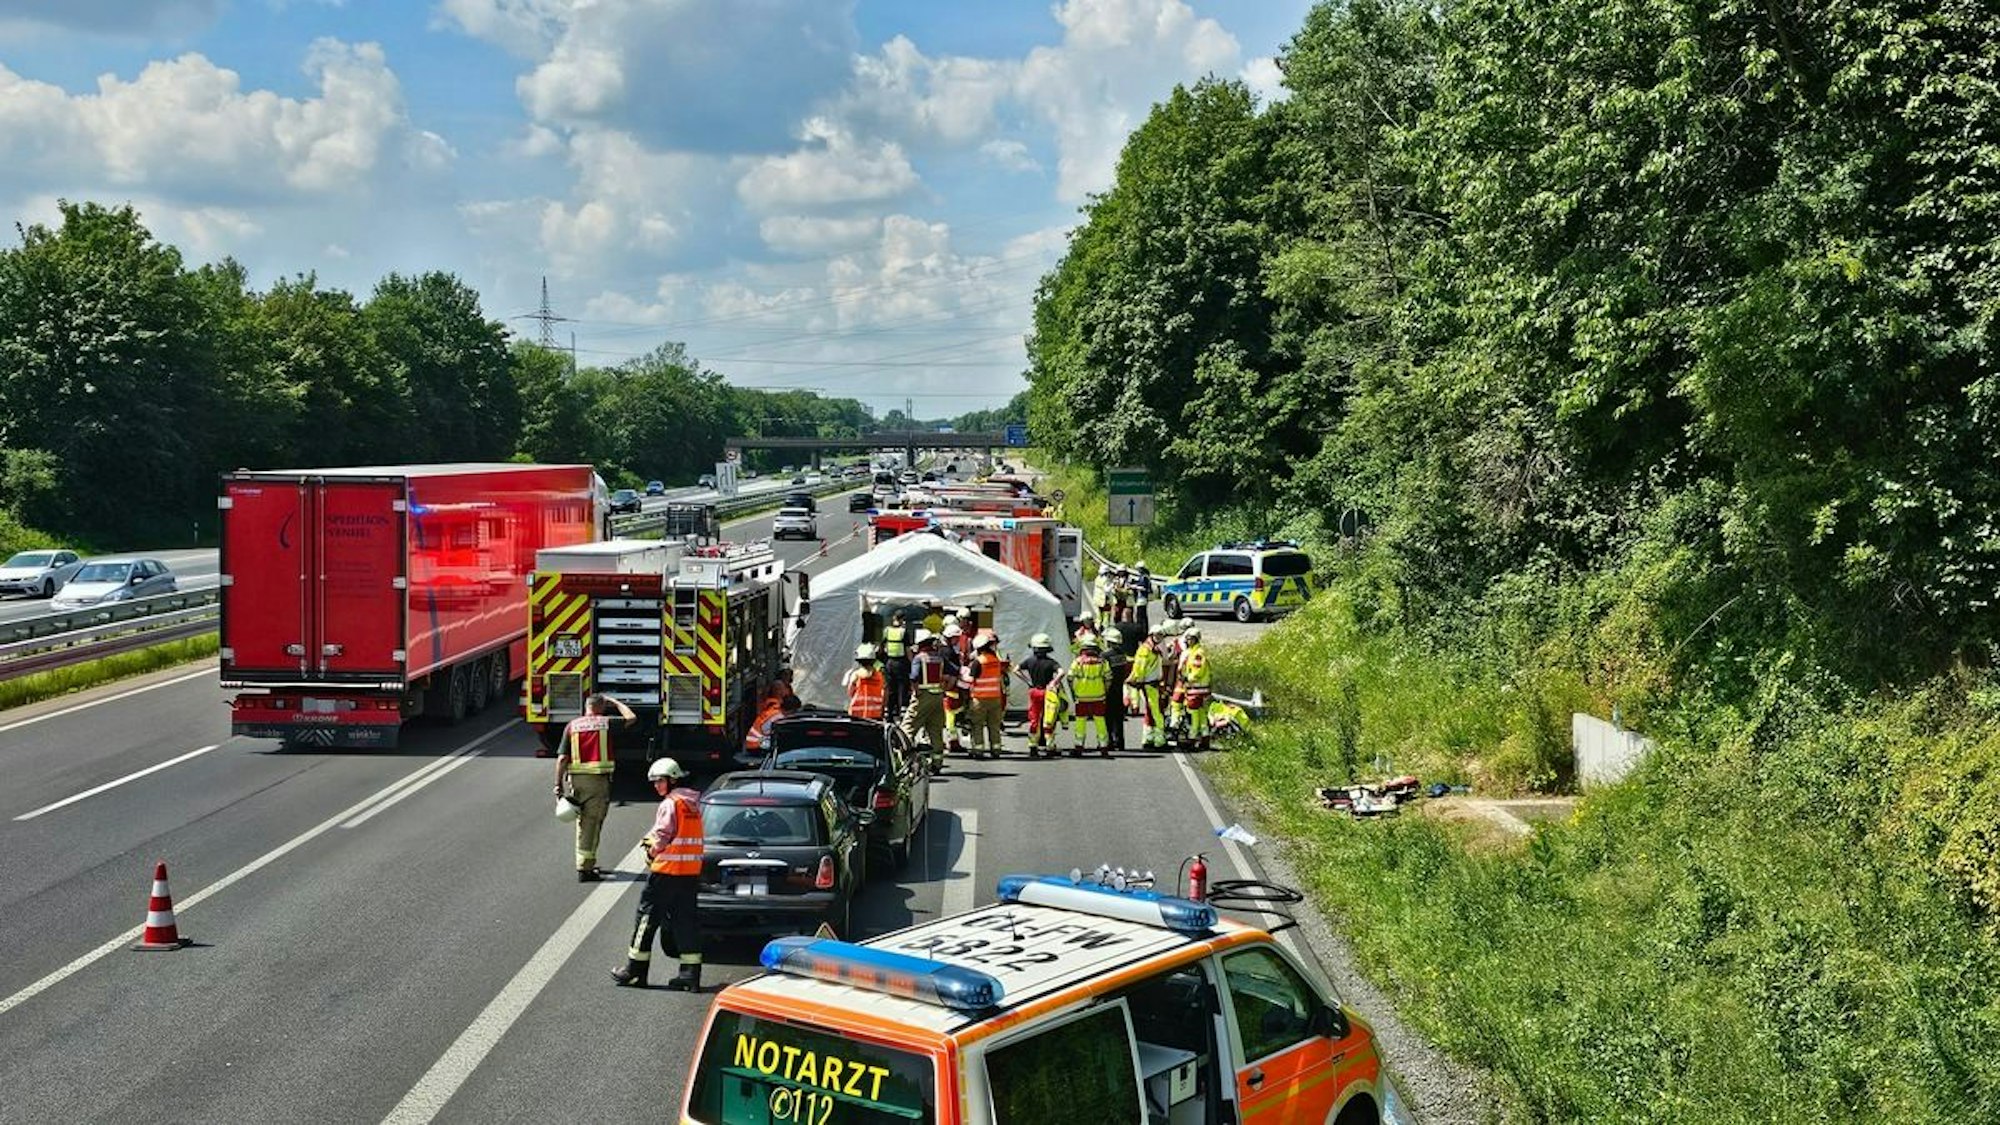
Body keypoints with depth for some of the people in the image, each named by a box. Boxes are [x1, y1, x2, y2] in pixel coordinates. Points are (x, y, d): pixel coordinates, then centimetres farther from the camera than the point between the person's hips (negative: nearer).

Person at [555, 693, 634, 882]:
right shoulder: (605, 723, 0)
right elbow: (630, 717, 18)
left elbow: (562, 758, 1)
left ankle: (587, 864, 25)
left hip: (576, 780, 3)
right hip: (598, 780, -3)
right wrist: (614, 701, 28)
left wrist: (558, 784, 3)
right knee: (592, 824, -1)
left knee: (582, 822, 17)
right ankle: (584, 870, -3)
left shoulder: (572, 726, 6)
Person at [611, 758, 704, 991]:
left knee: (647, 916, 2)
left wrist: (652, 852, 4)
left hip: (667, 869, -8)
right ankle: (691, 973, 3)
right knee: (686, 919, 8)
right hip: (692, 871, 8)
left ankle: (636, 970, 7)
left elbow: (662, 837, -15)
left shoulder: (670, 804, -12)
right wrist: (654, 842, 9)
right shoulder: (693, 803, 13)